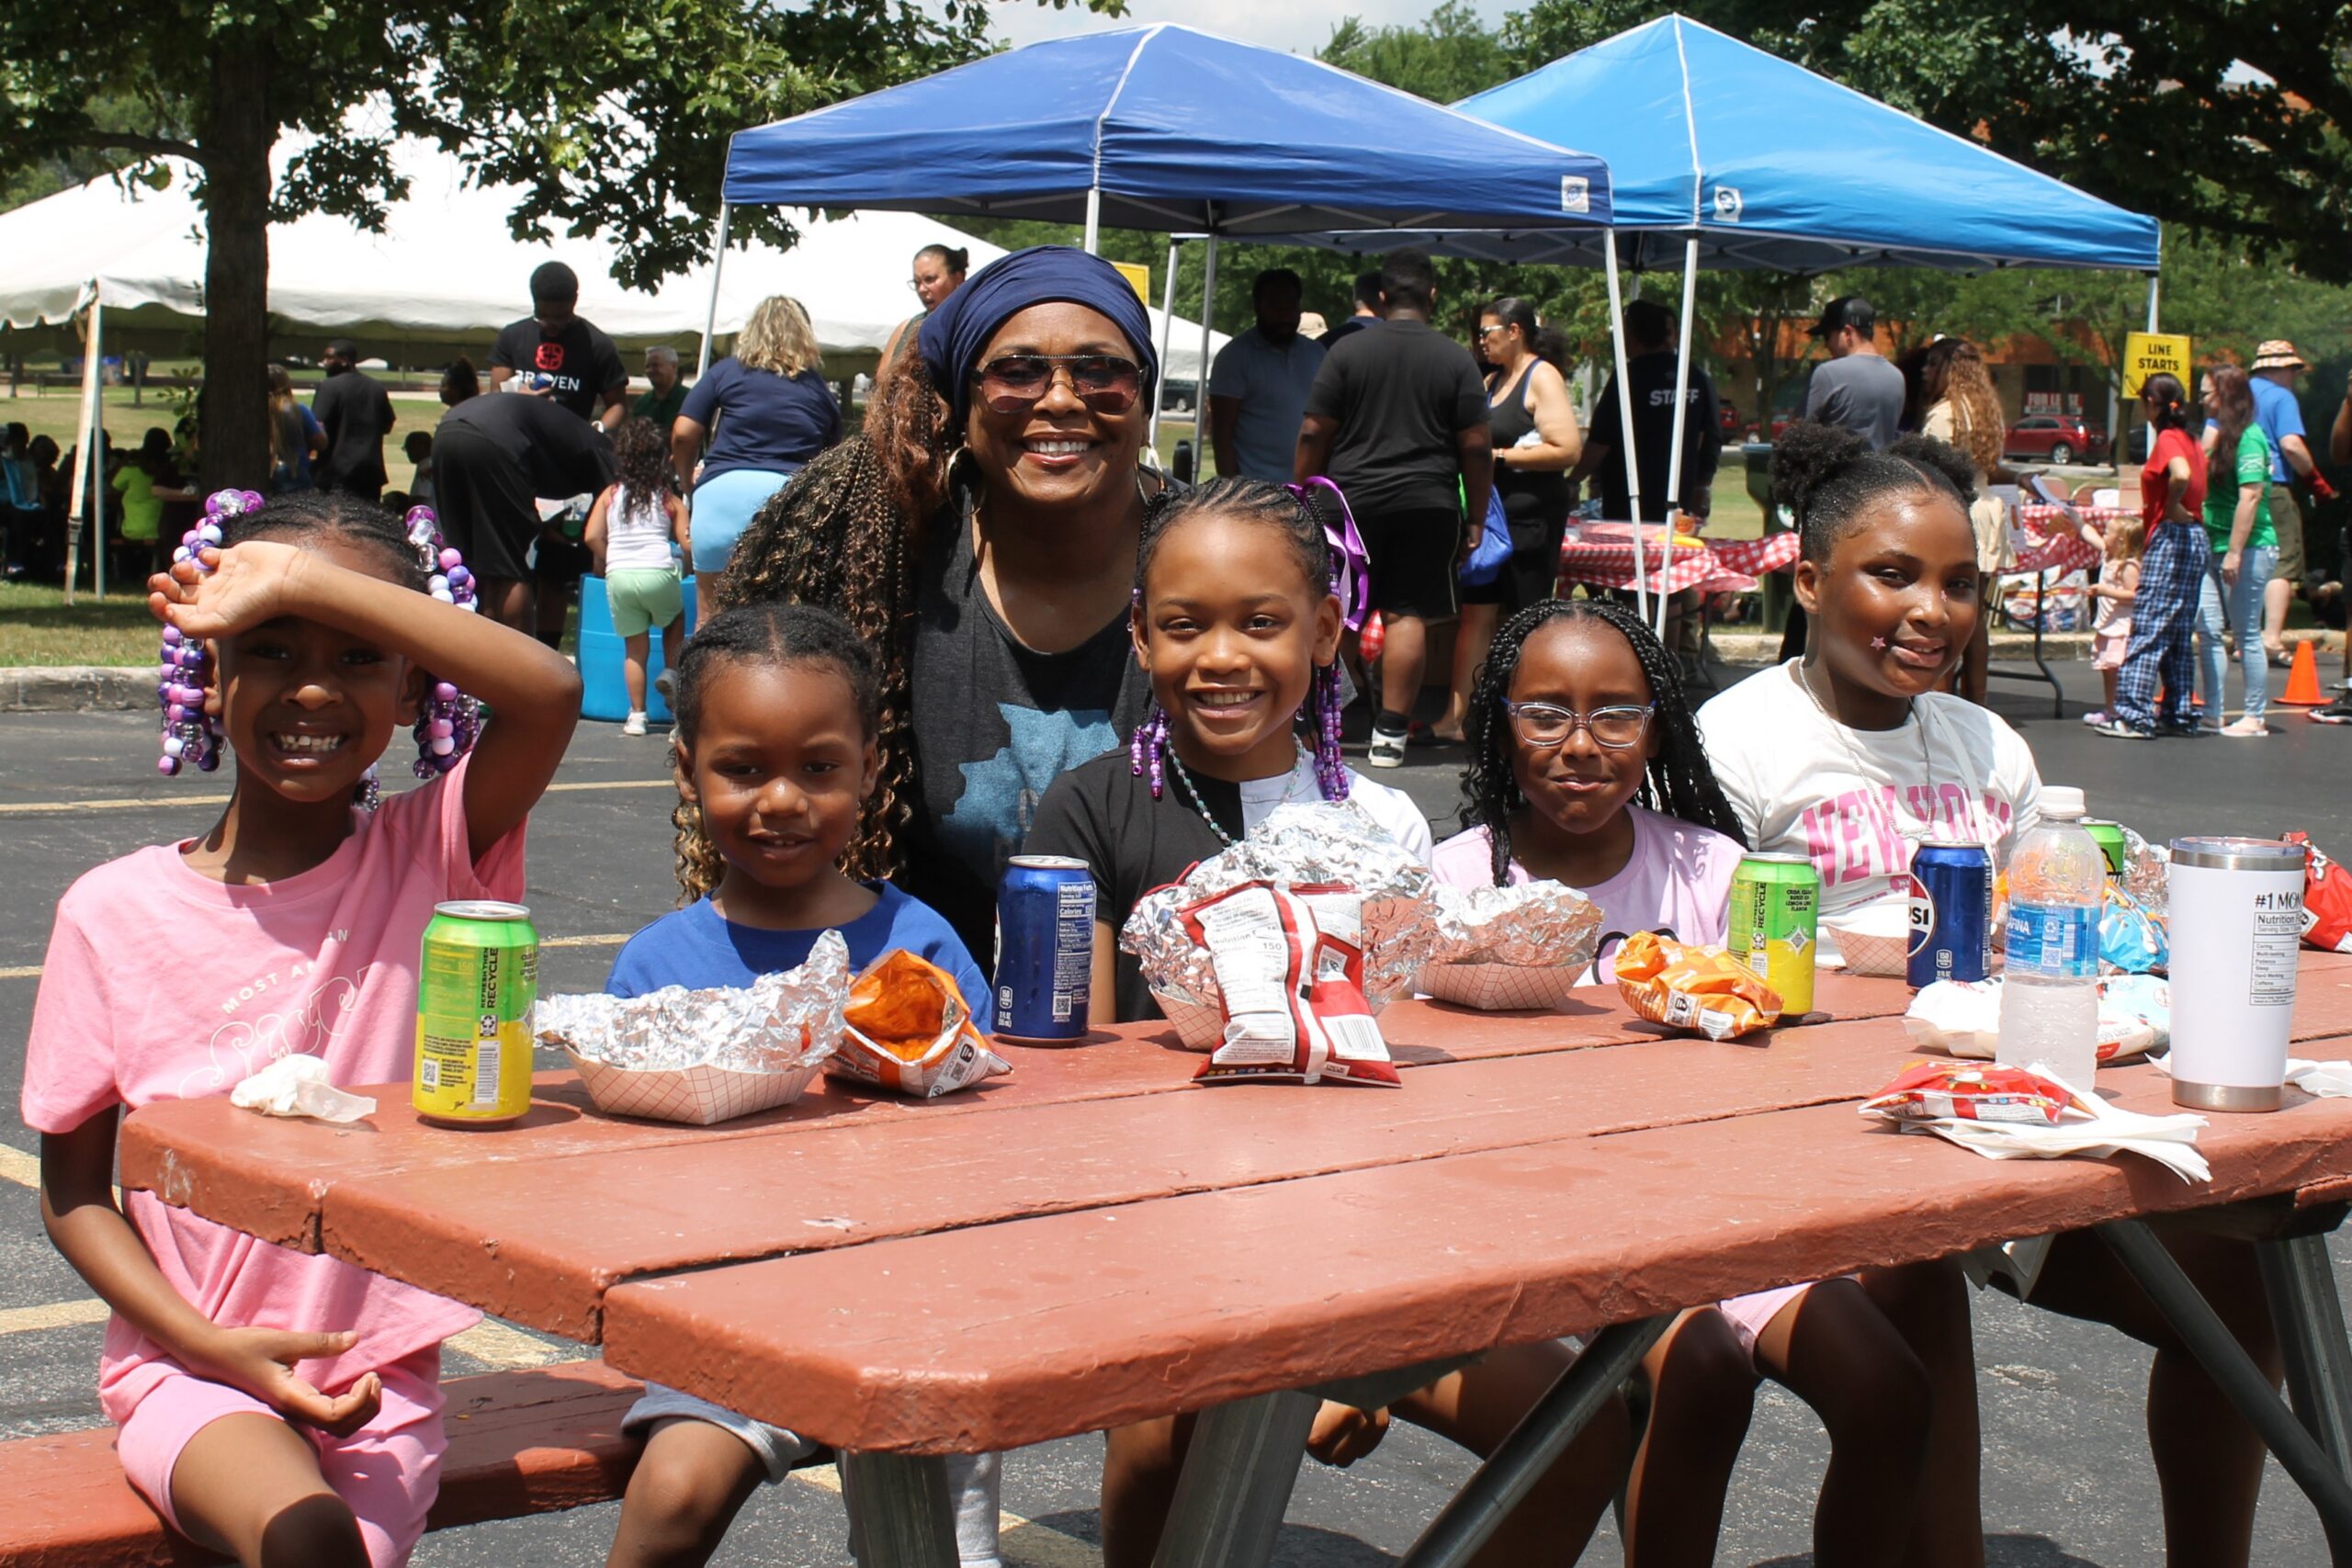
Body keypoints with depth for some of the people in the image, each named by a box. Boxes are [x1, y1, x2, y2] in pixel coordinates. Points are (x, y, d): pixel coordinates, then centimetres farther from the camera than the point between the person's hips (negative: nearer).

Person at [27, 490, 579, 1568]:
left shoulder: (427, 861, -3)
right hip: (188, 1364, -1)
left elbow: (549, 693, -22)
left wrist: (305, 582, -22)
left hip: (380, 1369, 1)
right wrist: (217, 1347, -11)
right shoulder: (114, 913, -3)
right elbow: (72, 1193, 3)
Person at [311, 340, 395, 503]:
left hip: (338, 471, -6)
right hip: (372, 470, 6)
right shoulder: (377, 388, 10)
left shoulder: (328, 387, -9)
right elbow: (387, 426, 17)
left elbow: (318, 429, -15)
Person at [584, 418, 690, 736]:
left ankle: (637, 715, 5)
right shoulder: (670, 500, 8)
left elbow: (591, 537, 2)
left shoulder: (610, 495, 12)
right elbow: (688, 545, 1)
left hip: (618, 577, 1)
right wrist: (691, 561, 22)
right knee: (676, 618, 29)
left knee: (634, 647, 8)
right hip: (659, 574, -1)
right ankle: (670, 671, 9)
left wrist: (606, 563, 19)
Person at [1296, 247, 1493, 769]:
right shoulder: (1456, 359, 0)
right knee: (1408, 616, 1)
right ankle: (1390, 735, 0)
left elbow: (1314, 434, -2)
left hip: (1351, 502, 0)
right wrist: (1476, 518, 7)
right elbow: (1476, 447, -1)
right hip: (1428, 505, 0)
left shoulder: (1347, 351, -1)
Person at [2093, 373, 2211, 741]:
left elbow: (2181, 475, -32)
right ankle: (2180, 715, 16)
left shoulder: (2168, 439, -11)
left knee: (2147, 631, -9)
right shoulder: (2191, 441, 15)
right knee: (2178, 635, 13)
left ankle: (2134, 716, -13)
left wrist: (2172, 508, -16)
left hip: (2172, 538, -9)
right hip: (2195, 538, 9)